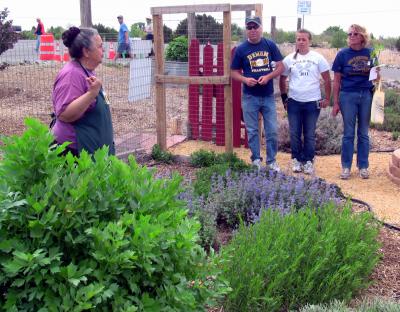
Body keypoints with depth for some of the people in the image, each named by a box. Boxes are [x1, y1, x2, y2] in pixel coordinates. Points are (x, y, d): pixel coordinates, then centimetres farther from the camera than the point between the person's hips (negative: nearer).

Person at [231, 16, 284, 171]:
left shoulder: (270, 45, 2)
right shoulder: (241, 49, 0)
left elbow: (280, 67, 2)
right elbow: (234, 72, 4)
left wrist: (268, 76, -15)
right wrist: (245, 79, -16)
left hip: (268, 96, 1)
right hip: (250, 97, 0)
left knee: (272, 131, 4)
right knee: (252, 131, 6)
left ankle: (271, 161, 17)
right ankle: (256, 161, 18)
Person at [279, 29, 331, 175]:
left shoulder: (318, 58, 0)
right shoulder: (289, 59, 4)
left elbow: (327, 79, 3)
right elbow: (282, 79, 12)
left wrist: (327, 98, 0)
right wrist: (284, 98, 7)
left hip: (312, 102, -1)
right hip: (294, 102, 1)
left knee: (310, 135, 5)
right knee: (294, 134, 6)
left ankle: (308, 161, 15)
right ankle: (296, 160, 18)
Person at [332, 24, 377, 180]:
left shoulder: (370, 53, 3)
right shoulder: (342, 54, -1)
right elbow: (336, 81, 2)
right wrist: (335, 103, -1)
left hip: (367, 95, 1)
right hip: (348, 96, -1)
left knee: (363, 133, 9)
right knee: (348, 133, 5)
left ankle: (363, 166, 18)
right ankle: (346, 167, 14)